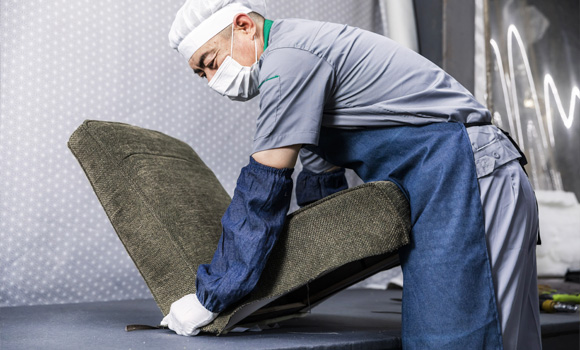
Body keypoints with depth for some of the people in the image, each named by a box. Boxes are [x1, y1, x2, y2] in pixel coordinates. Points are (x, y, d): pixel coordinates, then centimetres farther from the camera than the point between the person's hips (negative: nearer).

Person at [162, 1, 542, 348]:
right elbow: (324, 189, 26)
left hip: (463, 171, -11)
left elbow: (263, 189, -14)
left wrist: (208, 298, -6)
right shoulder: (304, 49, 21)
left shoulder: (288, 57, -11)